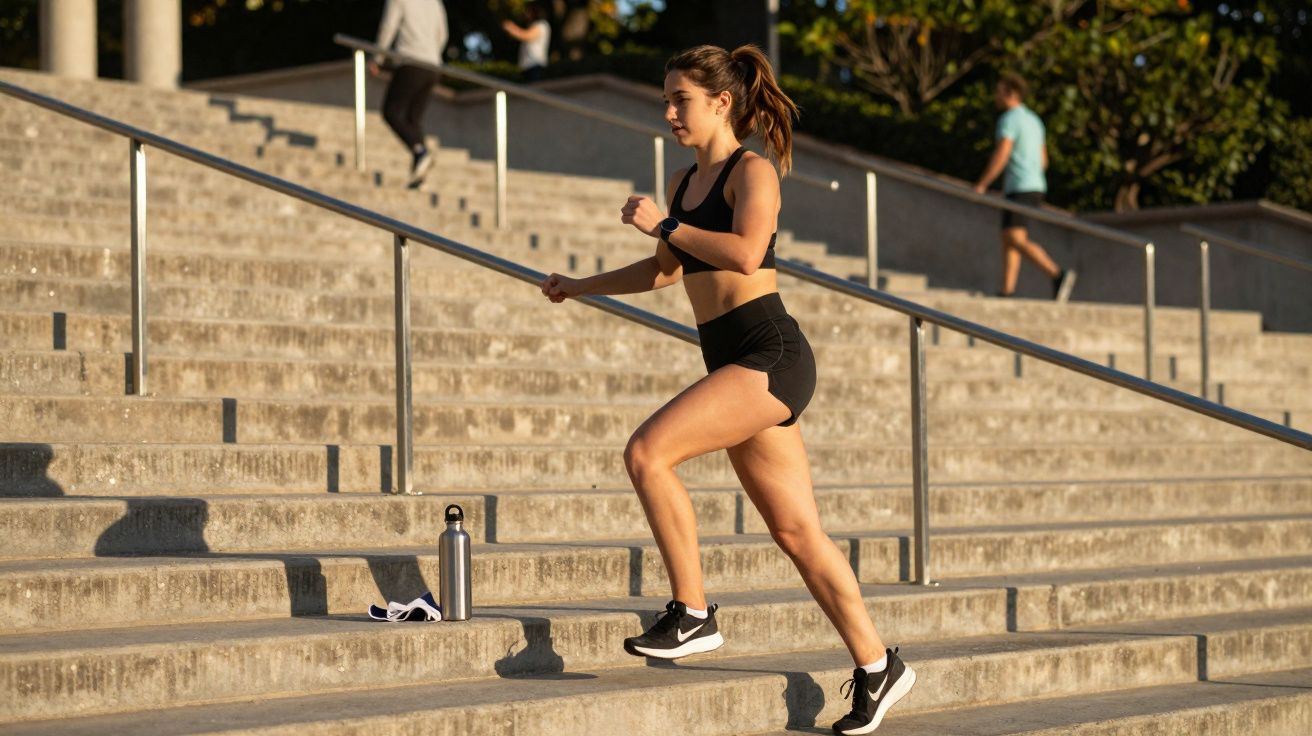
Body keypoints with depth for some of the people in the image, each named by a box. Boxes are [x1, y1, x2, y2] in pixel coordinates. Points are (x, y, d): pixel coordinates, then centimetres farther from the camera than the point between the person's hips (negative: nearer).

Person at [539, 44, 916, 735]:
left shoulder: (752, 171, -5)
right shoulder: (685, 181, 19)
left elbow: (745, 253, -23)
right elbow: (664, 270, 33)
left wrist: (663, 223, -14)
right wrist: (578, 287, 34)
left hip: (770, 355, -9)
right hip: (735, 365, 9)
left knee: (646, 452, -20)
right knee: (796, 531, 6)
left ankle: (692, 614, -11)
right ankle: (876, 666, 11)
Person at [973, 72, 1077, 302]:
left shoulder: (1009, 119, -10)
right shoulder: (1033, 120, 19)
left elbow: (1001, 155, -20)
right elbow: (1043, 160, 22)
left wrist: (981, 185, -15)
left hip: (1020, 188, -10)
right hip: (1036, 187, 10)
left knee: (1016, 240, -18)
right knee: (1008, 239, 11)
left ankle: (1058, 275, -31)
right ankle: (1007, 291, 6)